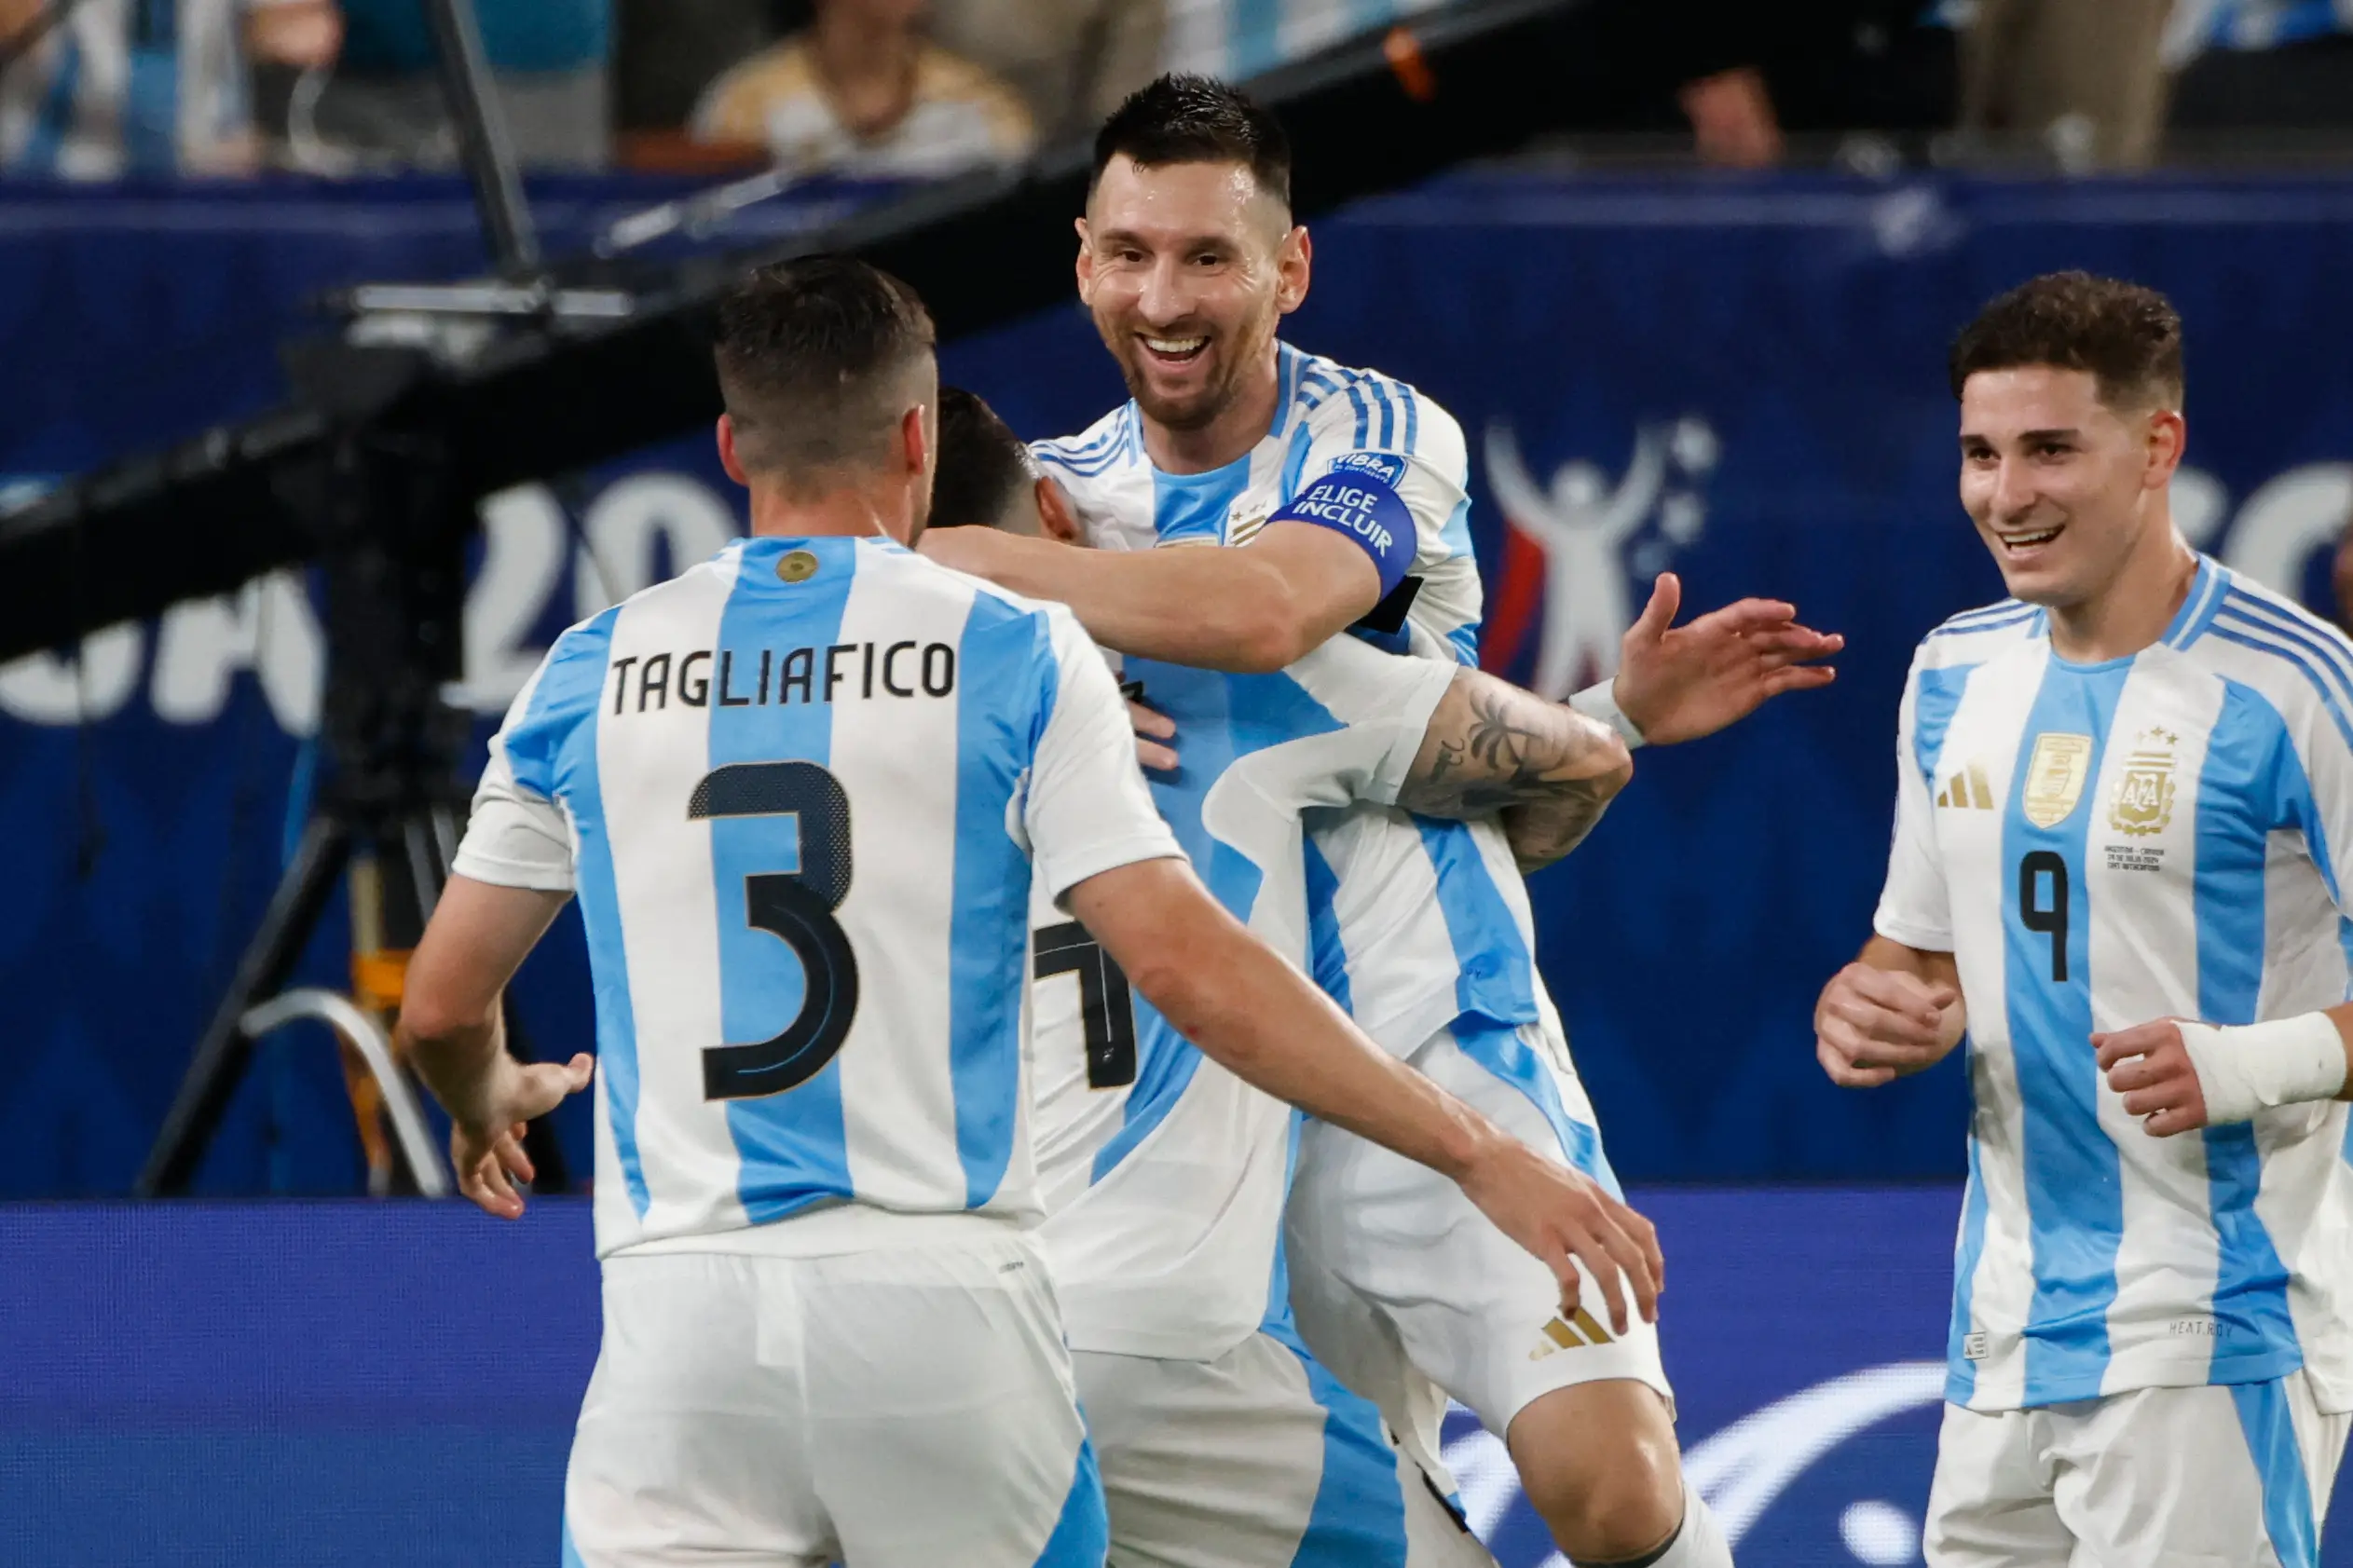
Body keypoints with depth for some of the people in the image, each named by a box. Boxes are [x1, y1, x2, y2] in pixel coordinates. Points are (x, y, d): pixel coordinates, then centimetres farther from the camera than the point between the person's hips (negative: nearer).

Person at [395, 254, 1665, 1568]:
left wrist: (491, 1108, 41)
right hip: (939, 1299, -1)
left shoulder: (593, 674, 9)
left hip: (681, 1307, 1)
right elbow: (1189, 971, -6)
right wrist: (1481, 1155, -2)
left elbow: (442, 1007, 17)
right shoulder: (1017, 657, 1)